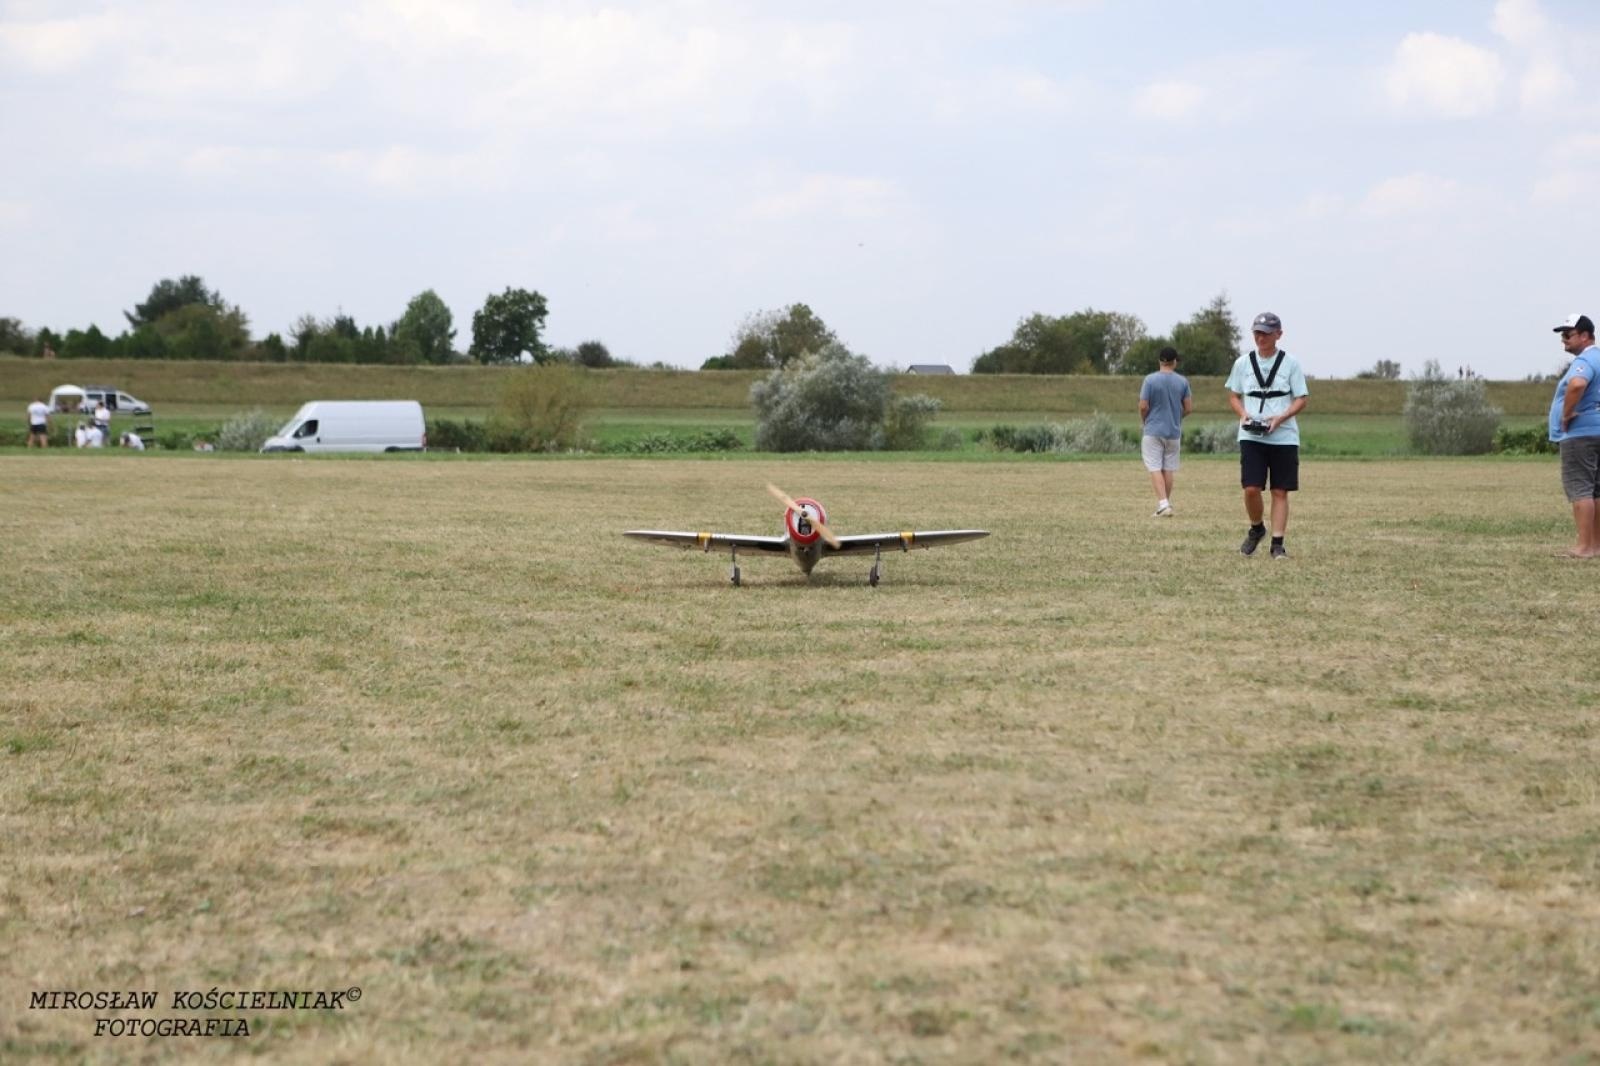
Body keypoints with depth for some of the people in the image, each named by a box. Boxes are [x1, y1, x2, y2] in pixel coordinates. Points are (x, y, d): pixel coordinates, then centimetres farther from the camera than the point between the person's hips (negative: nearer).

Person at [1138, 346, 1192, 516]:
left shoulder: (1150, 380, -9)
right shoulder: (1183, 381, -1)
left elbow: (1143, 407, -10)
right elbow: (1188, 408, 2)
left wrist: (1144, 420, 10)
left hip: (1153, 430, -3)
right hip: (1174, 431, 3)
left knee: (1155, 468, -3)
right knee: (1169, 468, 11)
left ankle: (1163, 503, -16)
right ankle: (1166, 503, 17)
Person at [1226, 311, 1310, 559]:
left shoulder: (1291, 363, 1)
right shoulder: (1243, 363, 6)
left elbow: (1301, 399, 1)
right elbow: (1233, 396, 14)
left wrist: (1280, 418, -16)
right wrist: (1243, 414, -7)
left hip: (1284, 436, -1)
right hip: (1251, 436, 1)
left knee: (1280, 491, 0)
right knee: (1251, 488, -9)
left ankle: (1278, 543, 5)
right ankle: (1256, 529, 17)